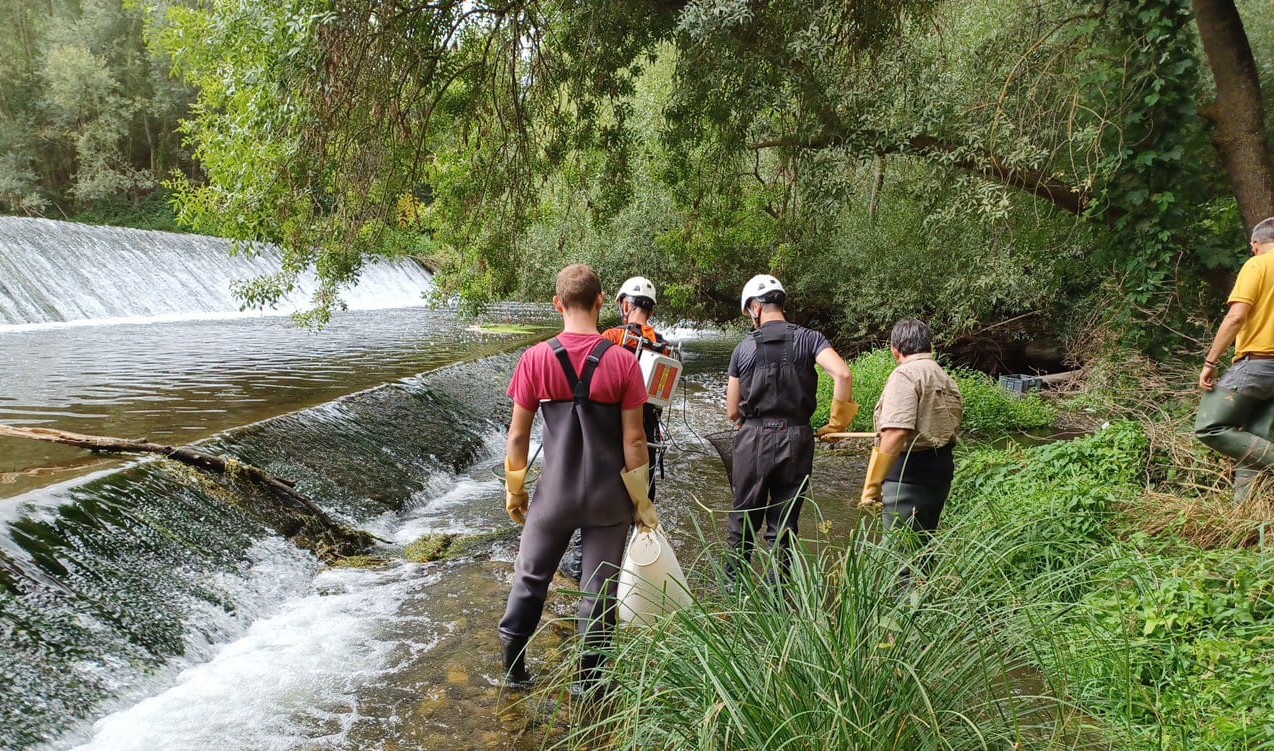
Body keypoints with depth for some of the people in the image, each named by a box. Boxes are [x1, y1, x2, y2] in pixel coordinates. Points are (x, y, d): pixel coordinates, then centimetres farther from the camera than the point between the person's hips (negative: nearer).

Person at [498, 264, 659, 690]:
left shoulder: (536, 359, -10)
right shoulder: (622, 361, -12)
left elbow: (518, 435, -5)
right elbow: (633, 439, -10)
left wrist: (514, 491, 9)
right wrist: (641, 501, 1)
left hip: (554, 493, 1)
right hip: (609, 496, -1)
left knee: (530, 578, 21)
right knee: (600, 592, 13)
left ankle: (513, 669, 33)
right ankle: (590, 682, 26)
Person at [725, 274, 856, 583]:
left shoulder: (744, 348, 1)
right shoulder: (809, 338, -1)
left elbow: (732, 411, 4)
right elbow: (842, 375, -17)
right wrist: (837, 422, -5)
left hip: (752, 440, 0)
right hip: (796, 440, 0)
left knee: (743, 517, 15)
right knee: (784, 522, 11)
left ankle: (734, 582, 26)